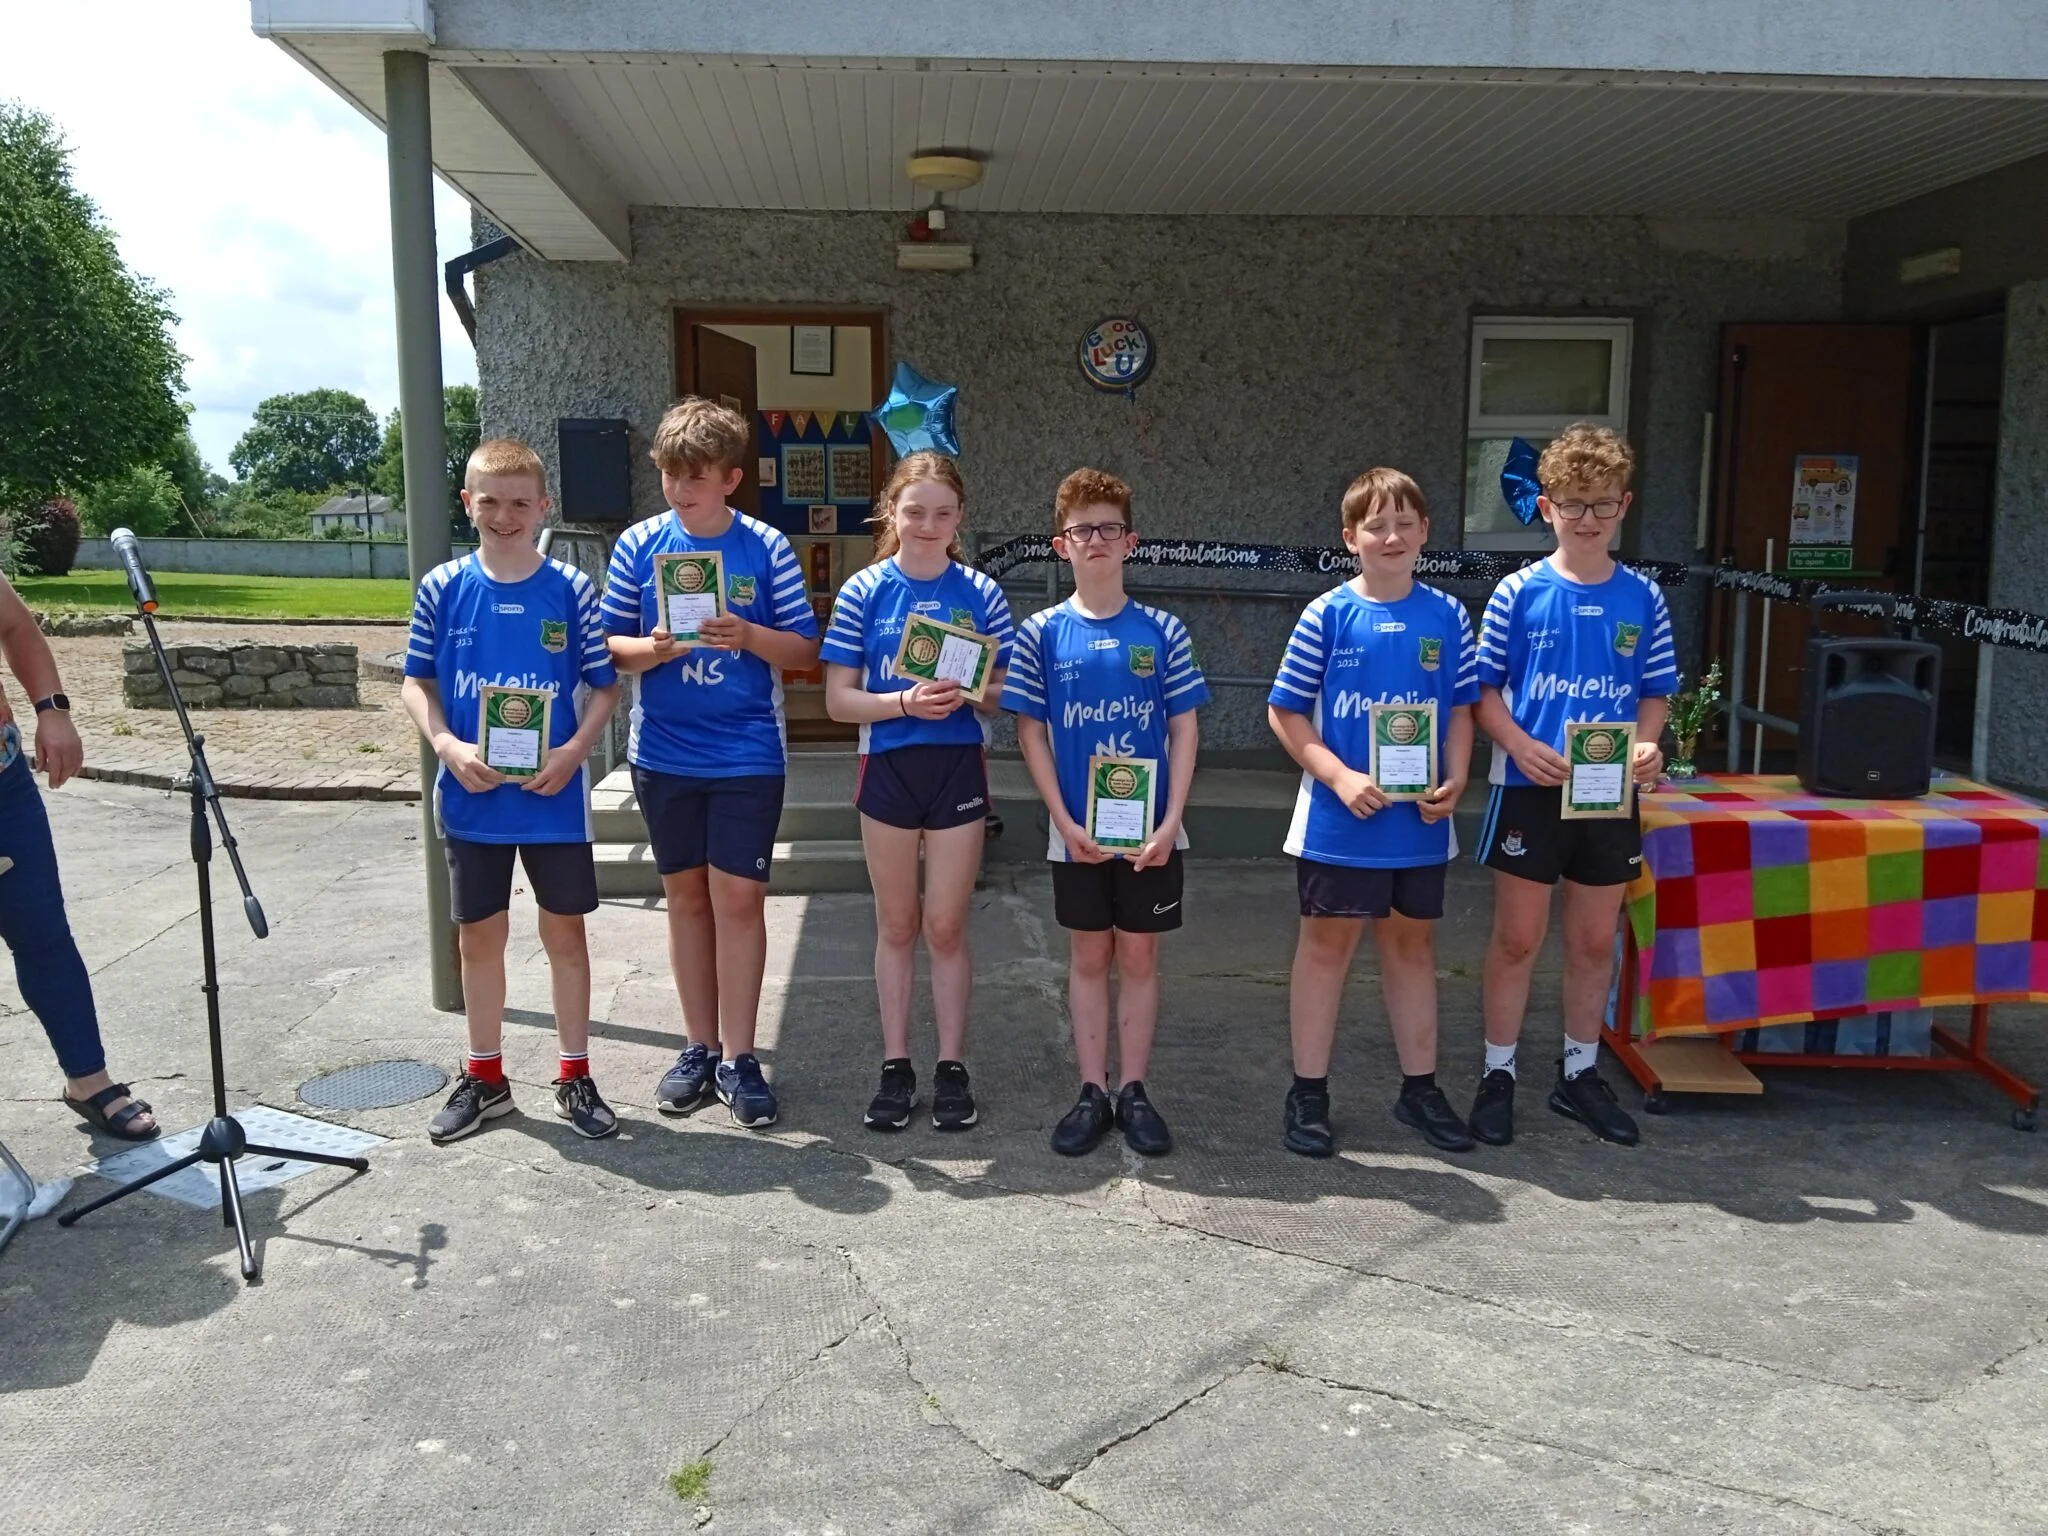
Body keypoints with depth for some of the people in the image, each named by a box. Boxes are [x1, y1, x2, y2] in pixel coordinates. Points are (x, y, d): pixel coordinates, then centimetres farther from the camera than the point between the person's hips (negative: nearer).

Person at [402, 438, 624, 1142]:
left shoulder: (571, 589, -4)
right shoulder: (443, 588, -1)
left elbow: (605, 684, 0)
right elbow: (415, 682, 5)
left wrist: (575, 750, -15)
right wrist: (446, 745, -12)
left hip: (554, 794, -1)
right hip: (472, 795, 1)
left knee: (564, 930, 8)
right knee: (479, 934, 12)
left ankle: (575, 1075, 22)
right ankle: (484, 1077, 28)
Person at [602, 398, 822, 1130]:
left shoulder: (767, 548, -3)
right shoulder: (639, 545, 1)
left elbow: (805, 649, 0)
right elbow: (609, 645, 4)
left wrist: (748, 636, -19)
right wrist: (651, 648, -17)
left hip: (747, 755, -2)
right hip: (663, 754, 2)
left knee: (738, 898, -1)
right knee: (686, 896, 11)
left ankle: (738, 1057, 11)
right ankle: (700, 1047, 24)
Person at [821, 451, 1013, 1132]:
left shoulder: (979, 592, -1)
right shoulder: (864, 591, -2)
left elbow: (1002, 698, 3)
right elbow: (838, 700, -5)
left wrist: (973, 692, -18)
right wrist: (906, 701, -20)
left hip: (958, 768, 0)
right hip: (888, 768, 0)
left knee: (946, 926, 6)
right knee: (897, 926, 11)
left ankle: (952, 1067, 19)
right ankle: (896, 1066, 22)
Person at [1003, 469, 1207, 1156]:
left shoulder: (1162, 631, -1)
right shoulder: (1042, 633, -1)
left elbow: (1185, 728, -1)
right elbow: (1030, 730, -1)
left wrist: (1170, 822, -10)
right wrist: (1066, 822, -10)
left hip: (1151, 828, 0)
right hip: (1076, 828, 0)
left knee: (1139, 954, 8)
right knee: (1088, 955, 9)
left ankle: (1133, 1091, 19)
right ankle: (1092, 1092, 19)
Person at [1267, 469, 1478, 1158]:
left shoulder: (1447, 616, 1)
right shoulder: (1327, 615, -8)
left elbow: (1461, 709, 8)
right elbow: (1285, 712, -6)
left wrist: (1455, 780, -7)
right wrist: (1341, 777, -16)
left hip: (1420, 820, 3)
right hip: (1341, 818, -3)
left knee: (1413, 943, 15)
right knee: (1326, 945, 7)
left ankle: (1420, 1087, 30)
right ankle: (1308, 1094, 18)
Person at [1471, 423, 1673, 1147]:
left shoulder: (1642, 597, 3)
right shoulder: (1518, 592, -5)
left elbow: (1655, 692, 8)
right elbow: (1485, 688, -3)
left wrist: (1646, 743, -11)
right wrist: (1519, 745, -19)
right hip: (1529, 788, -3)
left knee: (1595, 941, 13)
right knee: (1516, 938, 5)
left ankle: (1579, 1073, 28)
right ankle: (1498, 1075, 18)